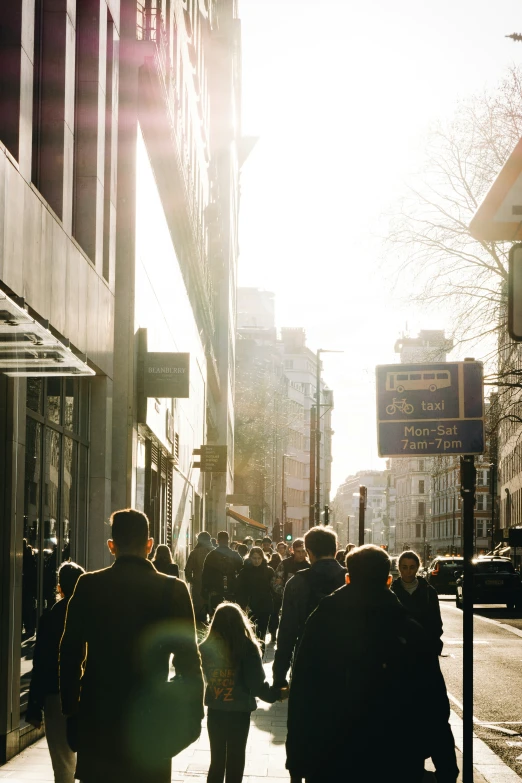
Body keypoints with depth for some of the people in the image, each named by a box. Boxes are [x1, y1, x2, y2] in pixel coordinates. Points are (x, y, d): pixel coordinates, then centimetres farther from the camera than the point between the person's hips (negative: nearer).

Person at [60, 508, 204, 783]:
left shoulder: (88, 586, -3)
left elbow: (70, 653, 0)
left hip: (97, 717, 2)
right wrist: (193, 713, 0)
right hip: (151, 717, -2)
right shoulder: (172, 590, -8)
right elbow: (188, 659, -9)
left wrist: (71, 708, 9)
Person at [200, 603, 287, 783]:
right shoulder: (247, 648, -13)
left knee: (217, 761, 15)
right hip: (239, 713, -2)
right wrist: (277, 694, 2)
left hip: (215, 712, 2)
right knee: (235, 762, 11)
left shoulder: (206, 648, -7)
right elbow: (256, 685, -13)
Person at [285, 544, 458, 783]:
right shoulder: (409, 631, -6)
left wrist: (297, 760, 1)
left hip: (329, 764, 0)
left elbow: (301, 699, -5)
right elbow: (435, 706, -5)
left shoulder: (321, 622, -5)